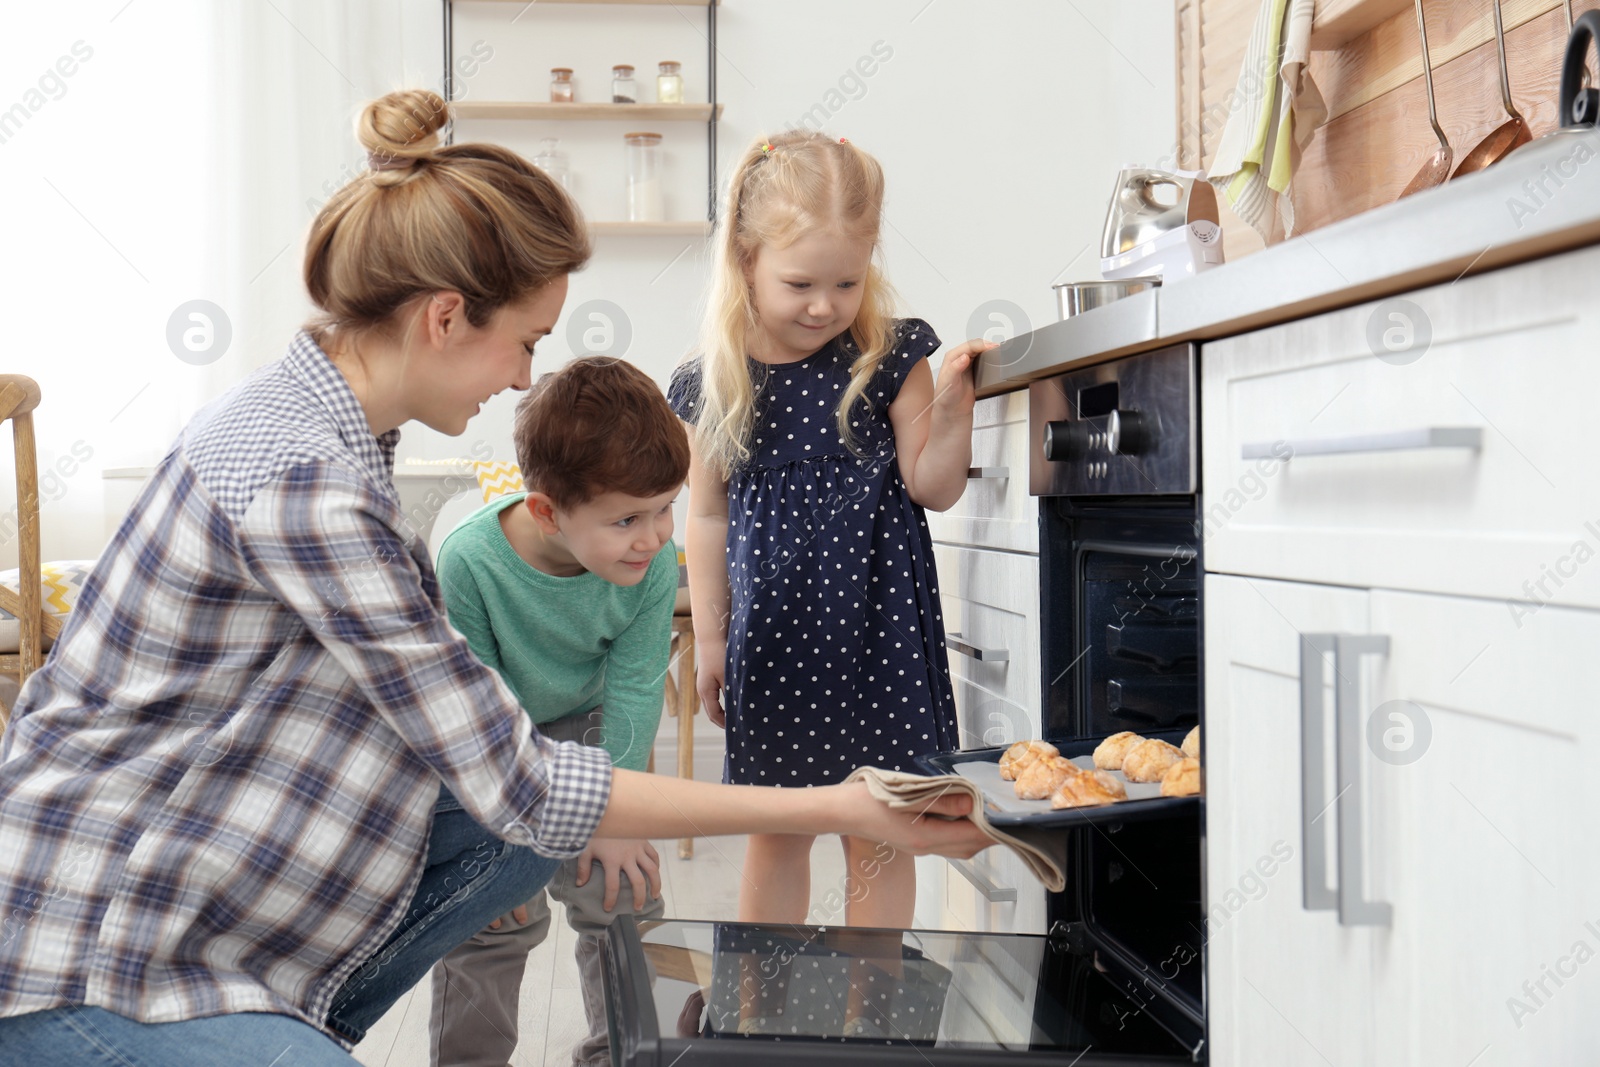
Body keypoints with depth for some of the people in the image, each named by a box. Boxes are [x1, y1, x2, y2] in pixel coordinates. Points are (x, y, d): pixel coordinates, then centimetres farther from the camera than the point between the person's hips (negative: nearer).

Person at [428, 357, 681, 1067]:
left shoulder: (654, 563, -27)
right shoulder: (469, 560, -36)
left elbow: (633, 689, -16)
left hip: (584, 724, 3)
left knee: (623, 889, 1)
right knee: (497, 915, -7)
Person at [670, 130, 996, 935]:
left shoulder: (889, 358, -5)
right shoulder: (713, 383, -1)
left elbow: (933, 488, -3)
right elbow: (708, 516, 6)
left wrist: (950, 402, -18)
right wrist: (709, 636, 7)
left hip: (874, 625, -1)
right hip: (771, 628, 2)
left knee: (877, 835, 7)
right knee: (772, 830, 14)